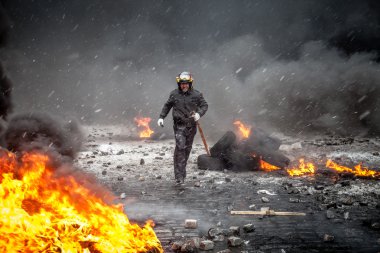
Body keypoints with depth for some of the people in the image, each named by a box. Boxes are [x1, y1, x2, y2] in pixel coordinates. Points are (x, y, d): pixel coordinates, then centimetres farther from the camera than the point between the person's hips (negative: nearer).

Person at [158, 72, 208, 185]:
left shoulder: (196, 94, -1)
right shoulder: (174, 94, 2)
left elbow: (204, 105, 4)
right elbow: (167, 106, 15)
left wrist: (199, 113, -15)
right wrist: (161, 117, 8)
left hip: (191, 126, 2)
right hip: (179, 125, -2)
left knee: (187, 148, 10)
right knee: (180, 148, -14)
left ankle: (182, 170, 29)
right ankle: (179, 176, -16)